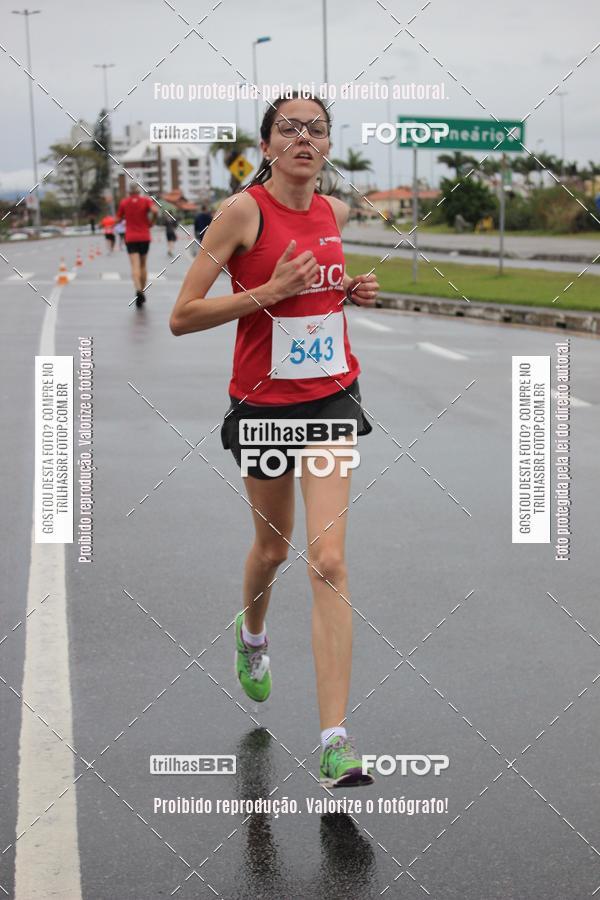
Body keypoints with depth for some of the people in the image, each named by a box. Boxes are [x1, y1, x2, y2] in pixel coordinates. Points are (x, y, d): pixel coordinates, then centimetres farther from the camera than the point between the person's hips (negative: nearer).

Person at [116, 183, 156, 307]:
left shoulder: (124, 202, 1)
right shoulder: (146, 200, -1)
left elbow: (118, 219, 5)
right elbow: (154, 211, -19)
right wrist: (151, 222, -2)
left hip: (130, 238, -1)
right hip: (145, 237, 1)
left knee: (135, 266, -11)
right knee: (142, 265, 16)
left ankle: (138, 289, -34)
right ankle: (142, 292, 20)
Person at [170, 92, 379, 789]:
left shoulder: (335, 212, 3)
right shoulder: (242, 211, -12)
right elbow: (182, 317, -14)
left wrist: (352, 294, 3)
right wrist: (268, 291, -23)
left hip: (330, 398, 2)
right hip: (263, 401, -2)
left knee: (328, 562, -11)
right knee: (272, 548, 18)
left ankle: (335, 742, -13)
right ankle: (252, 639, 55)